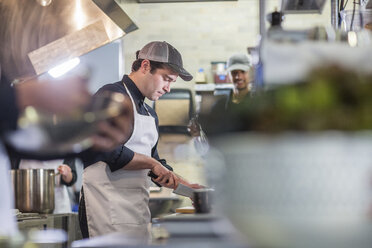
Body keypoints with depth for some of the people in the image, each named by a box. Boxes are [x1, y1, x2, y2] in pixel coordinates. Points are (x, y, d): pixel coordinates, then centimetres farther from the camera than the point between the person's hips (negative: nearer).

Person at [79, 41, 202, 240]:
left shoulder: (150, 114, 20)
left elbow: (157, 170, 24)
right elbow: (112, 153, -19)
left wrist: (187, 187, 13)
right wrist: (151, 162, -11)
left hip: (137, 208, 9)